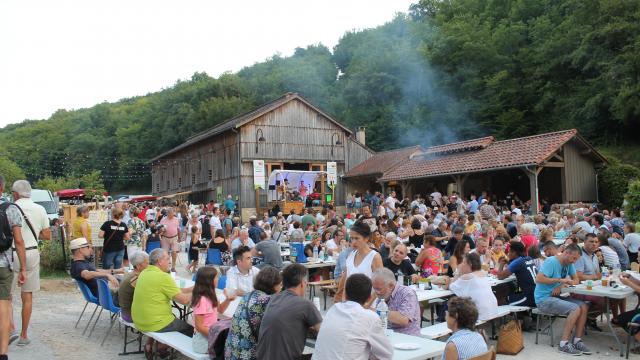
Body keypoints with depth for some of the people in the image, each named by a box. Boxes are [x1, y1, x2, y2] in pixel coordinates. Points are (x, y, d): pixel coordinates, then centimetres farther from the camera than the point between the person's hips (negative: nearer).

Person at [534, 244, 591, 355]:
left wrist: (562, 285, -10)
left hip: (557, 296, 8)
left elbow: (576, 280, 10)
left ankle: (577, 340, -3)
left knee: (584, 306, -7)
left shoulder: (569, 263, 8)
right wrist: (560, 280, -24)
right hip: (544, 299, -8)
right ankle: (563, 344, -18)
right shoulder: (551, 261, -17)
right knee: (576, 309, -23)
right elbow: (538, 279, -25)